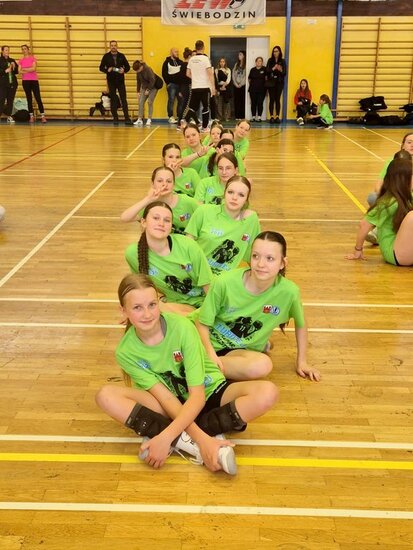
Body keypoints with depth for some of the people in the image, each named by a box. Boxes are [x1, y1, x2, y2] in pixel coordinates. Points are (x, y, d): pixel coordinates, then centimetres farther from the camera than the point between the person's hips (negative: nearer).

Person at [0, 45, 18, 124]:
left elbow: (17, 71, 17)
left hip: (12, 83, 4)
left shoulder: (12, 60, 15)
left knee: (10, 100, 5)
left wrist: (14, 67, -2)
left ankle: (9, 116, 11)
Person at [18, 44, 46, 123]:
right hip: (25, 81, 3)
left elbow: (33, 68, -11)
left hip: (34, 80, -3)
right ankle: (31, 116, 6)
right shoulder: (21, 60, 9)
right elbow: (20, 71, -1)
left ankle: (42, 116, -7)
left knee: (38, 98, -7)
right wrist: (29, 70, -11)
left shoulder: (33, 58, 2)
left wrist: (24, 69, -6)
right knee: (29, 99, 4)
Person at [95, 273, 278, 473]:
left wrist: (166, 437, -36)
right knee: (106, 395, -27)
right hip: (171, 407, 1)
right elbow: (167, 398, -21)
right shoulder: (125, 352, -16)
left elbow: (197, 395, -24)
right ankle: (192, 445, -29)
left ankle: (179, 442, -26)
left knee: (267, 392, -30)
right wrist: (201, 439, -33)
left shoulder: (182, 327, -24)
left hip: (208, 393, -1)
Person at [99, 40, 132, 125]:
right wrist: (107, 70, -16)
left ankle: (127, 118, -5)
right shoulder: (106, 56, 3)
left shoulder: (121, 56, 6)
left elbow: (128, 66, 10)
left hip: (120, 81, 0)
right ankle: (115, 118, 9)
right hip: (111, 81, 0)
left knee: (123, 99, -4)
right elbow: (101, 68, 4)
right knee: (113, 100, 3)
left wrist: (124, 70, -12)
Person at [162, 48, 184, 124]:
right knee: (171, 101, -5)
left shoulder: (180, 62, 14)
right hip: (171, 84, -4)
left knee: (181, 101, 3)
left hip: (180, 84, 4)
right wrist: (168, 83, -7)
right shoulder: (167, 62, 2)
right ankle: (170, 117, -1)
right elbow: (164, 73, -2)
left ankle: (180, 117, 10)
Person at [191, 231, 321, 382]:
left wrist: (301, 361, 8)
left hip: (242, 349, 2)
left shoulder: (288, 292, -17)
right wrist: (211, 354, -22)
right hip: (208, 340, -2)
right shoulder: (224, 283, -20)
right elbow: (202, 322, -8)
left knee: (263, 365, -34)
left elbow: (300, 324, 3)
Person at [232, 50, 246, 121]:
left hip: (243, 85, -5)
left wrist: (241, 84, -11)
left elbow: (246, 76, -9)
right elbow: (233, 75, 10)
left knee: (243, 101, -5)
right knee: (236, 101, 2)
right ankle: (237, 116, 5)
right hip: (236, 85, 5)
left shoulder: (246, 65, -2)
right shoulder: (236, 65, 16)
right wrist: (236, 84, -2)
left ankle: (242, 116, -4)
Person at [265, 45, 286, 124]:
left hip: (279, 83, 0)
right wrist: (273, 68, -20)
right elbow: (267, 71, -4)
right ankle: (271, 117, 1)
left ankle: (277, 117, 4)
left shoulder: (282, 61, 5)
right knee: (272, 99, -2)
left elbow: (285, 73, 1)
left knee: (278, 100, -1)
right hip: (271, 82, 0)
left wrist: (281, 70, -19)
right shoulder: (270, 61, 5)